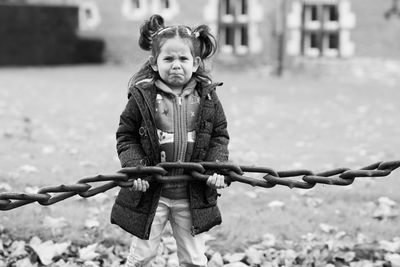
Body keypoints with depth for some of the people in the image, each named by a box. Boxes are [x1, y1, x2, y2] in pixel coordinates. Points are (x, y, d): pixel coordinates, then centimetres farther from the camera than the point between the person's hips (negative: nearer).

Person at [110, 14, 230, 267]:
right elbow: (126, 136, -2)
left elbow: (219, 136, 5)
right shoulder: (142, 97, -8)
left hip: (194, 195, 2)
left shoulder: (207, 97, -2)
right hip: (151, 191, -2)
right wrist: (135, 166, -17)